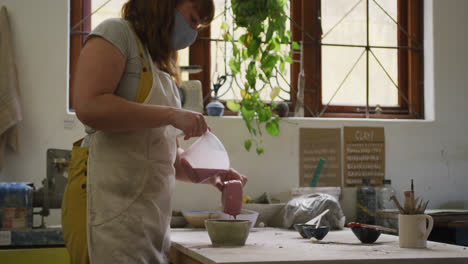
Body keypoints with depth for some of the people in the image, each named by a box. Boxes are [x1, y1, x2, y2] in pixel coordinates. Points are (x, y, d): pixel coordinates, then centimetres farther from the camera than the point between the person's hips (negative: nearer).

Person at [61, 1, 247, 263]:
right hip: (111, 203, -8)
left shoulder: (162, 69, 23)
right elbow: (89, 106, -17)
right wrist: (171, 115, -15)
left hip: (152, 211, 8)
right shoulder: (117, 32, 0)